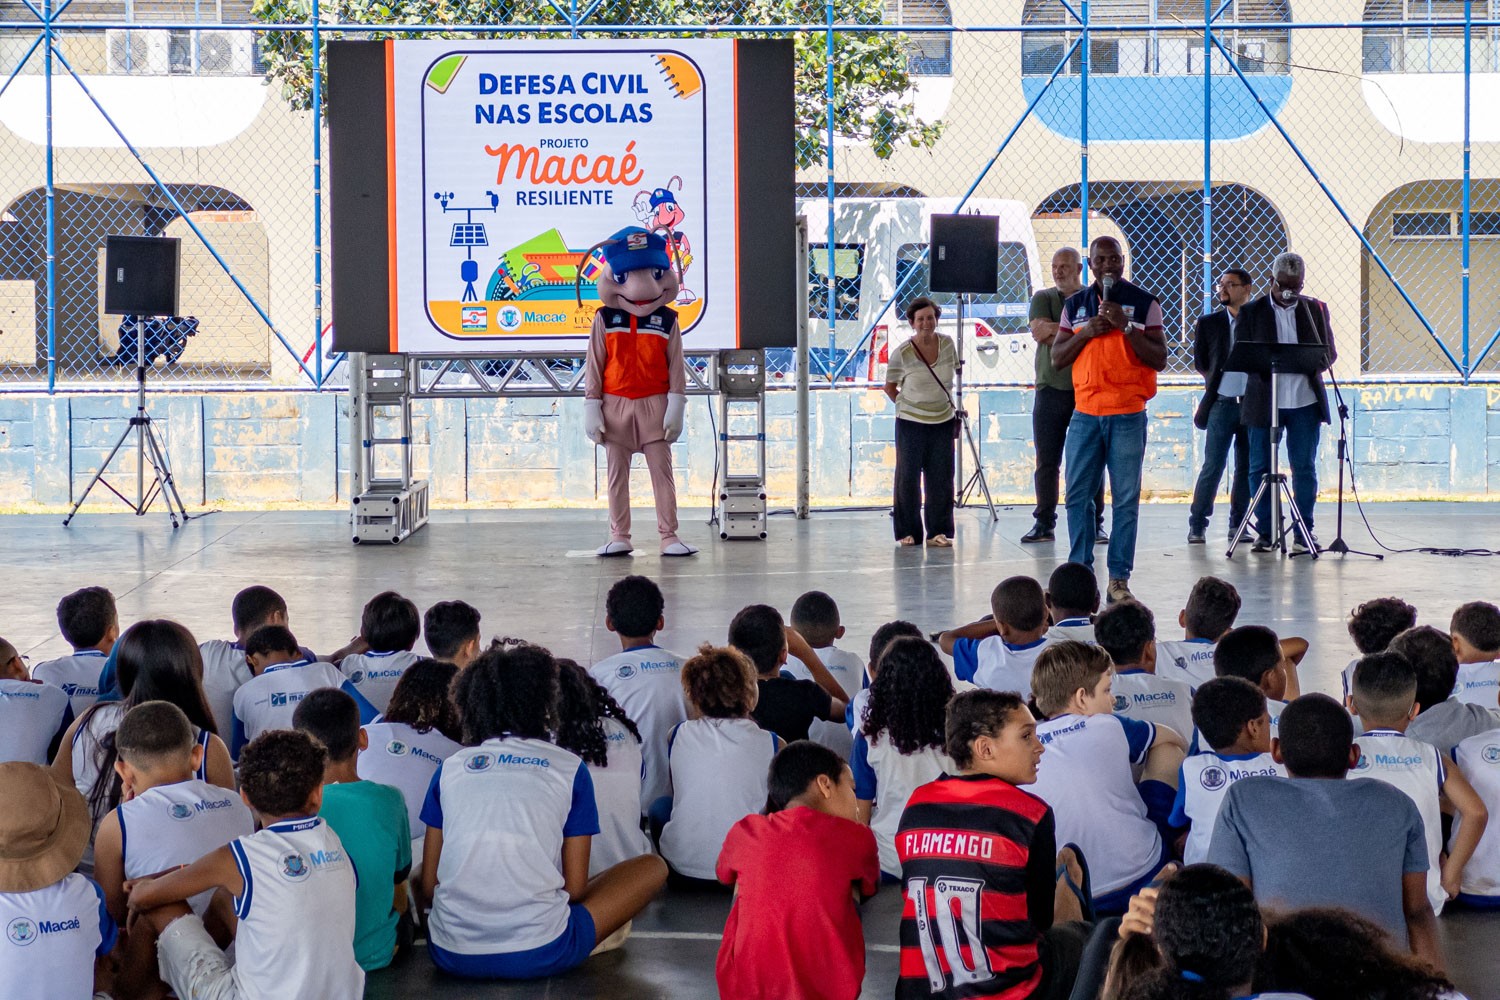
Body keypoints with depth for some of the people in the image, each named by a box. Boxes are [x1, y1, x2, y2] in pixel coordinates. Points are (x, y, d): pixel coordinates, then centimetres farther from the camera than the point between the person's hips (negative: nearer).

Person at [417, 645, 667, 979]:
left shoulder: (450, 768, 7)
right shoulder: (569, 769, 0)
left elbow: (428, 886, 7)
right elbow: (575, 888, 0)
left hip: (450, 954, -1)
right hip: (539, 955, 1)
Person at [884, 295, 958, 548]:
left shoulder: (947, 344, -2)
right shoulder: (901, 353, -13)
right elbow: (890, 387, 1)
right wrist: (906, 406, 4)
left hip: (943, 422, 3)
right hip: (910, 424, -3)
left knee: (941, 480, 4)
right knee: (908, 478, 1)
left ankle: (938, 531, 12)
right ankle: (908, 532, 11)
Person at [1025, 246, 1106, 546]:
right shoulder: (1043, 298, 9)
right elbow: (1039, 331, -8)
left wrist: (1053, 330, -11)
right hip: (1050, 389, 1)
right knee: (1046, 462, 3)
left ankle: (1095, 524, 6)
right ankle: (1044, 523, 10)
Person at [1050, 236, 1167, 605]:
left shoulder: (1144, 303, 3)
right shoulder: (1075, 305, 12)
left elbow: (1159, 359, -3)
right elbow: (1057, 358, 9)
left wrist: (1125, 326, -13)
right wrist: (1086, 332, -6)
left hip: (1128, 415, -3)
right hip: (1085, 413, 3)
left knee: (1126, 498, -2)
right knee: (1078, 495, 2)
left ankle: (1119, 578, 1)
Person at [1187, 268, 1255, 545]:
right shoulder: (1209, 322, 6)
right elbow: (1200, 361, 12)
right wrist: (1216, 380, 7)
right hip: (1222, 404, -1)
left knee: (1246, 467, 6)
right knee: (1212, 466, -4)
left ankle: (1238, 524, 15)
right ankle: (1197, 525, 3)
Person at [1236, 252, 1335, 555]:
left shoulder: (1315, 309, 9)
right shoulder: (1251, 311, 4)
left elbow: (1329, 353, 9)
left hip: (1306, 401, 1)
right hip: (1264, 401, -1)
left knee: (1305, 468, 2)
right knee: (1260, 468, 1)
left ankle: (1304, 532, 9)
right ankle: (1265, 532, 10)